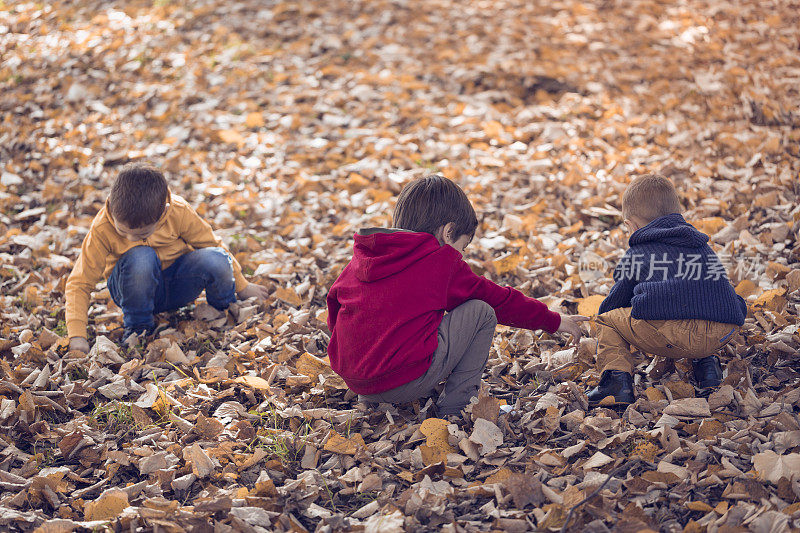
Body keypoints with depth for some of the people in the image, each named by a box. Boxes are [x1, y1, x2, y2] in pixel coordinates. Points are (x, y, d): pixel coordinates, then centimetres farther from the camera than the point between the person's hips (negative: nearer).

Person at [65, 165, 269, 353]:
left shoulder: (179, 213, -22)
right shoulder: (102, 229, -24)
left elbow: (211, 244, -5)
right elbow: (79, 284, -20)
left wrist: (242, 286, 6)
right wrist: (77, 336, -31)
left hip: (177, 286, 2)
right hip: (135, 287, -2)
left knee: (216, 259, -30)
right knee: (141, 257, -37)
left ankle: (225, 309, 4)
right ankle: (137, 326, -13)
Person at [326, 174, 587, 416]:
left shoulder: (358, 260, 15)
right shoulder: (442, 261, 0)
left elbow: (335, 302, 24)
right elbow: (498, 299, 10)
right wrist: (554, 320, 24)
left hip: (353, 381, 7)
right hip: (407, 381, -7)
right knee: (481, 311, 8)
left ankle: (370, 403, 21)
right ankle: (453, 407, 6)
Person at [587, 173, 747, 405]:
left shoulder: (635, 255, 20)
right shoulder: (702, 244, 32)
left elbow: (612, 304, 29)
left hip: (669, 333, -4)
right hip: (720, 337, 5)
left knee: (606, 321, 18)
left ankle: (618, 377, -3)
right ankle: (706, 362, 18)